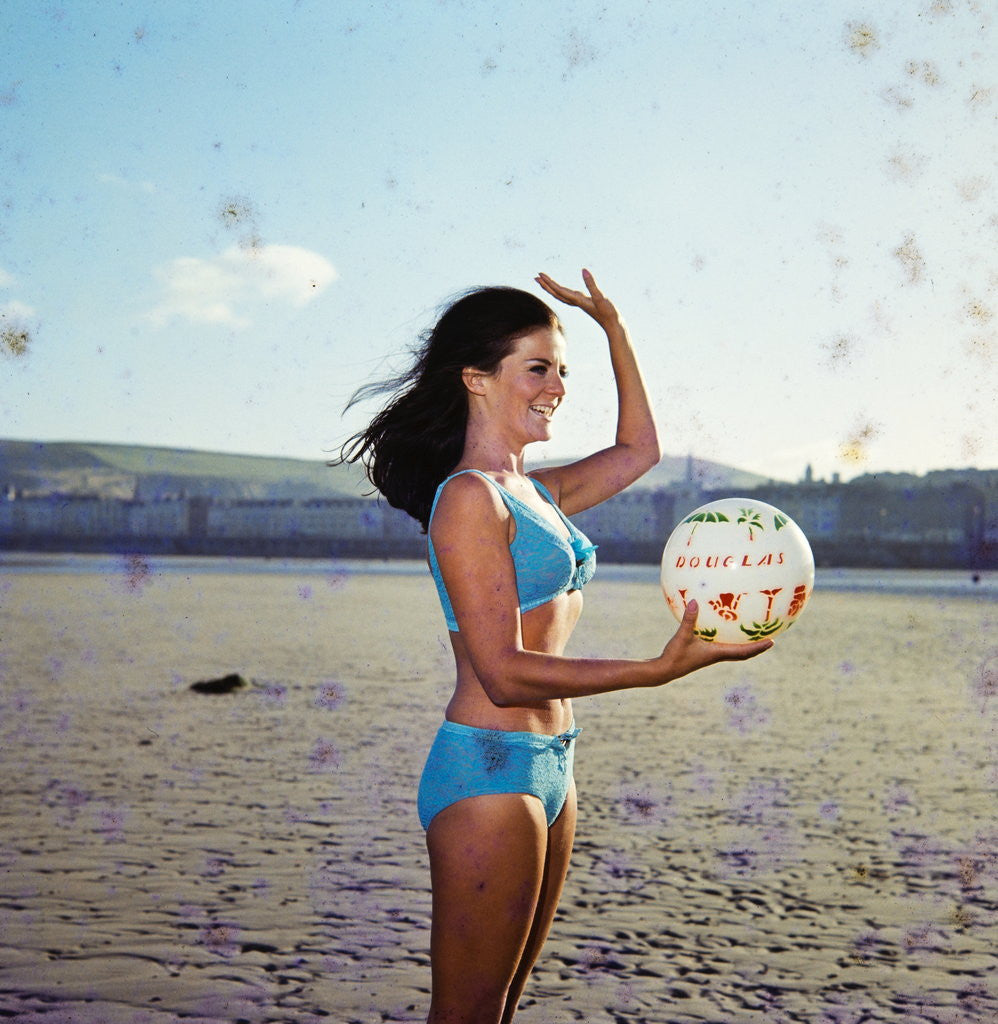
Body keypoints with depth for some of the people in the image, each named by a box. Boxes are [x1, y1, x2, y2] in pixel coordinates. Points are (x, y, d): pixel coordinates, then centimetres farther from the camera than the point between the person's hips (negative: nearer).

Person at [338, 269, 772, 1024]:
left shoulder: (534, 493, 14)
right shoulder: (469, 497, -12)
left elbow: (639, 450, 32)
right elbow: (505, 673, -19)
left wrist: (613, 326, 26)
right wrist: (660, 669, -27)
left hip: (550, 768, 9)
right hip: (489, 770, -9)